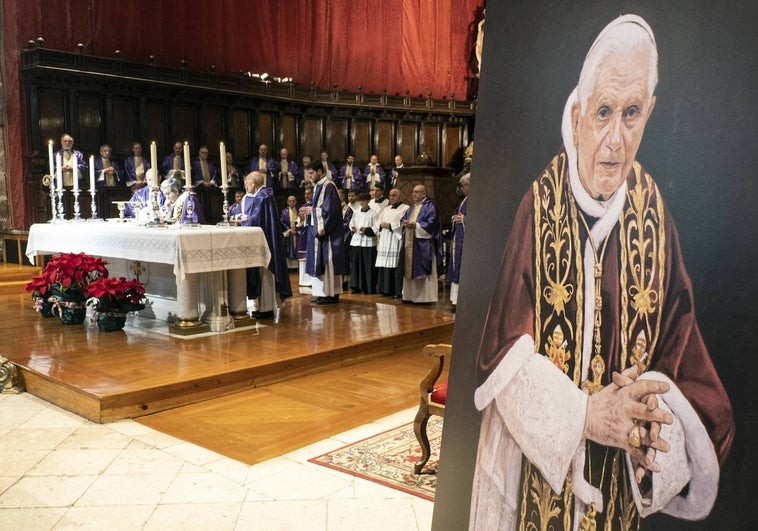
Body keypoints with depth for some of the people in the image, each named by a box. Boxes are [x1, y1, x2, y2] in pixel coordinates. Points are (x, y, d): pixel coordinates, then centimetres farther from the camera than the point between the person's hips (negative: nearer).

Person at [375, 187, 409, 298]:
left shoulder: (405, 208, 1)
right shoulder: (386, 209, 23)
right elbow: (379, 221, 21)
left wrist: (390, 226, -13)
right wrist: (381, 225, -1)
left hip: (397, 241, -6)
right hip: (385, 241, 6)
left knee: (396, 266, -9)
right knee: (384, 266, 3)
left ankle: (398, 291, -5)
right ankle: (386, 289, 9)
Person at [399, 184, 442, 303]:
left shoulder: (429, 207, -5)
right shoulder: (412, 207, 19)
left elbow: (431, 223, -15)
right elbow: (403, 218, 20)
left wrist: (416, 225, -19)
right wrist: (404, 222, -3)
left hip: (422, 244, -8)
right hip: (410, 242, 8)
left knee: (422, 270, -6)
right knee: (410, 269, 8)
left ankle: (425, 296, -2)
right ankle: (411, 295, 14)